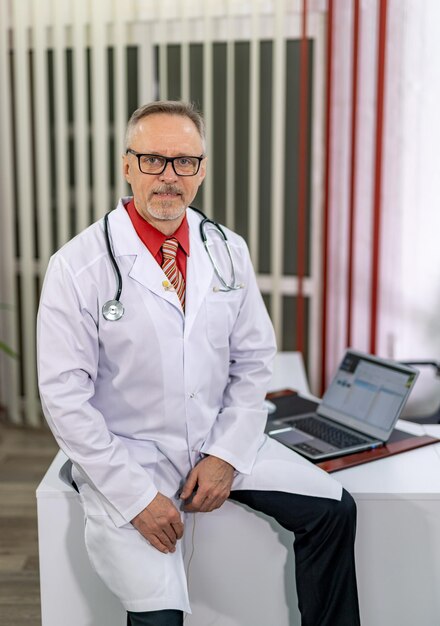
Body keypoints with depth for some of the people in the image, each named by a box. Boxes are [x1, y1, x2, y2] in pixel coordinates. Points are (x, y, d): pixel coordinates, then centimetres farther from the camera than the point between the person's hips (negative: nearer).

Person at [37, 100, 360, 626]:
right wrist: (136, 495, -16)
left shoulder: (230, 252, 1)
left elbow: (253, 361, 5)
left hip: (220, 442, 5)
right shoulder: (78, 266, -13)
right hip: (125, 456, -4)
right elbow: (65, 397, -13)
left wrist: (226, 456, -6)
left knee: (333, 508, -4)